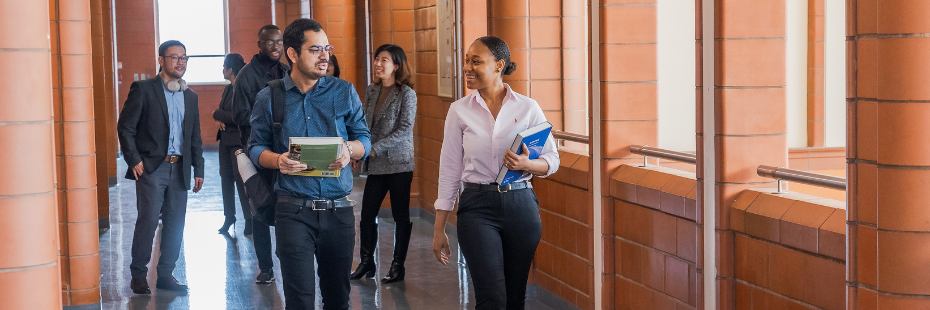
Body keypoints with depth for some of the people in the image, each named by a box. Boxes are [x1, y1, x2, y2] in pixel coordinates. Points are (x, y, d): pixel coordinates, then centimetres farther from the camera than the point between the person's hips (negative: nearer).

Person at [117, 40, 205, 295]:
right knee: (148, 220, -10)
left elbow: (195, 137, 19)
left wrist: (198, 169, 13)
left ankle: (165, 275, 14)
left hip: (179, 169, 5)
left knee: (175, 224, 5)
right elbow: (125, 127, -4)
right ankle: (138, 275, 1)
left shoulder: (190, 96, 15)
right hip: (152, 168, -5)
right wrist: (134, 160, -11)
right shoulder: (143, 89, -1)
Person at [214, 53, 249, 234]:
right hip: (225, 140, 9)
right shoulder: (228, 89, 13)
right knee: (226, 178, 12)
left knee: (241, 180, -6)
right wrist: (219, 120, -5)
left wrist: (217, 114, -10)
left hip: (239, 141, -9)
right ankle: (229, 217, 22)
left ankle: (250, 219, 2)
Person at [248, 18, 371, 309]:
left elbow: (365, 139, 9)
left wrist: (349, 149, -13)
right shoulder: (268, 98, 3)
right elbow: (256, 147, 6)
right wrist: (277, 160, -15)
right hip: (293, 211, -2)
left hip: (339, 209, 2)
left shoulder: (344, 92, 6)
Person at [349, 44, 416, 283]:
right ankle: (366, 263, 19)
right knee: (367, 214, 5)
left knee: (401, 216, 3)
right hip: (376, 165, 5)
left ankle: (398, 266, 13)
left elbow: (404, 130, -14)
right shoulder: (371, 91, 10)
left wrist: (375, 148, -18)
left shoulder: (407, 94, -7)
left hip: (399, 164, -5)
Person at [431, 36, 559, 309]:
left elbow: (552, 160, 6)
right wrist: (439, 230, 4)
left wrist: (527, 164, -18)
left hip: (520, 205, 1)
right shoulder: (460, 110, 3)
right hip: (478, 206, -1)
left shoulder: (528, 108, 1)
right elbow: (449, 170, 5)